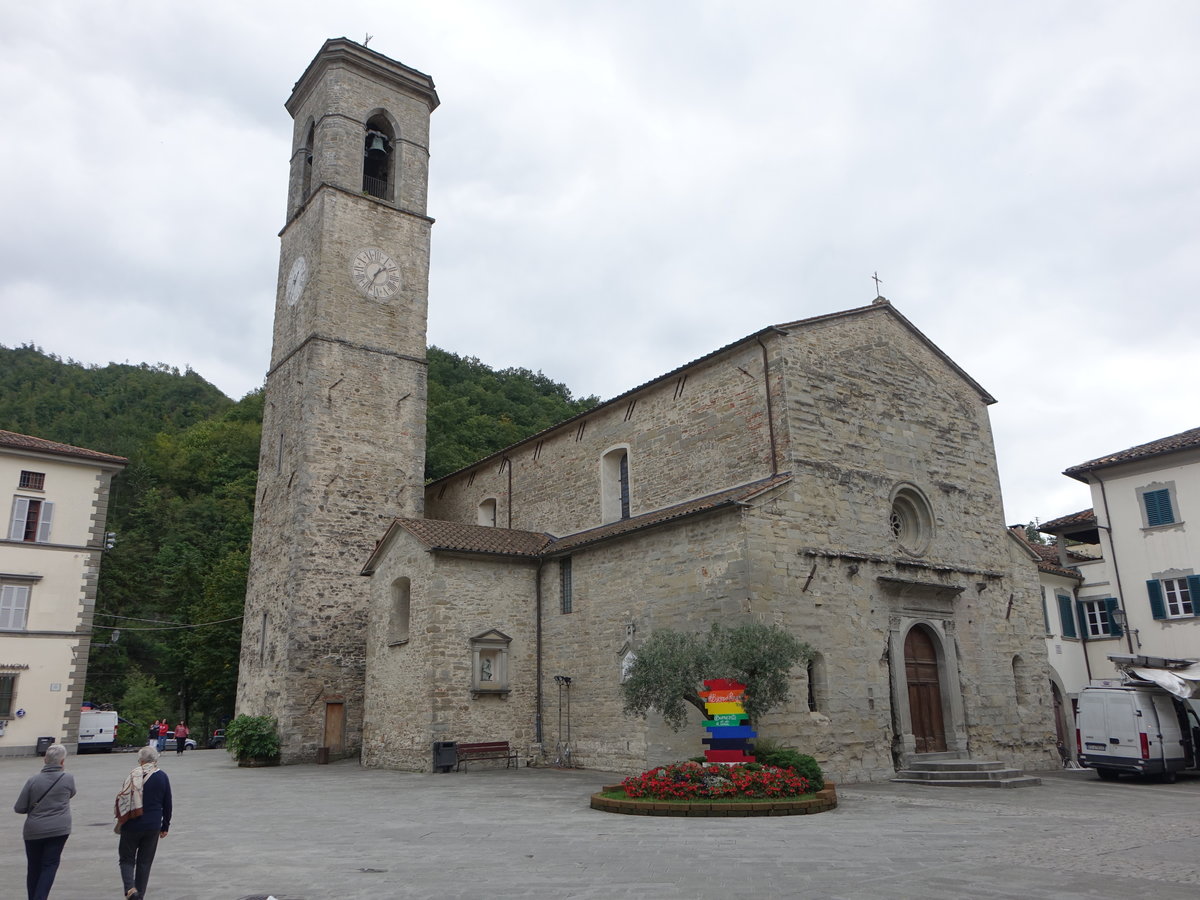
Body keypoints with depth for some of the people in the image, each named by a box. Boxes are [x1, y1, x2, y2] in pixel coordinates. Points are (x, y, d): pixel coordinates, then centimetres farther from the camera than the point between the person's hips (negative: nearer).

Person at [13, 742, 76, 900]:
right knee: (50, 865, 5)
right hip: (59, 829, -1)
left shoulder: (33, 780, -6)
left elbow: (19, 808, -2)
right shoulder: (68, 778, -6)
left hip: (33, 830, 2)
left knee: (33, 867, 17)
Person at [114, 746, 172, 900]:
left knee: (126, 859, 11)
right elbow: (167, 804, 6)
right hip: (153, 826, 3)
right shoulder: (163, 777, 1)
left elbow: (123, 799, -10)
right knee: (145, 862, 14)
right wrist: (165, 826, 15)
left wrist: (121, 820, 4)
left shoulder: (135, 775, -10)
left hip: (132, 825, -3)